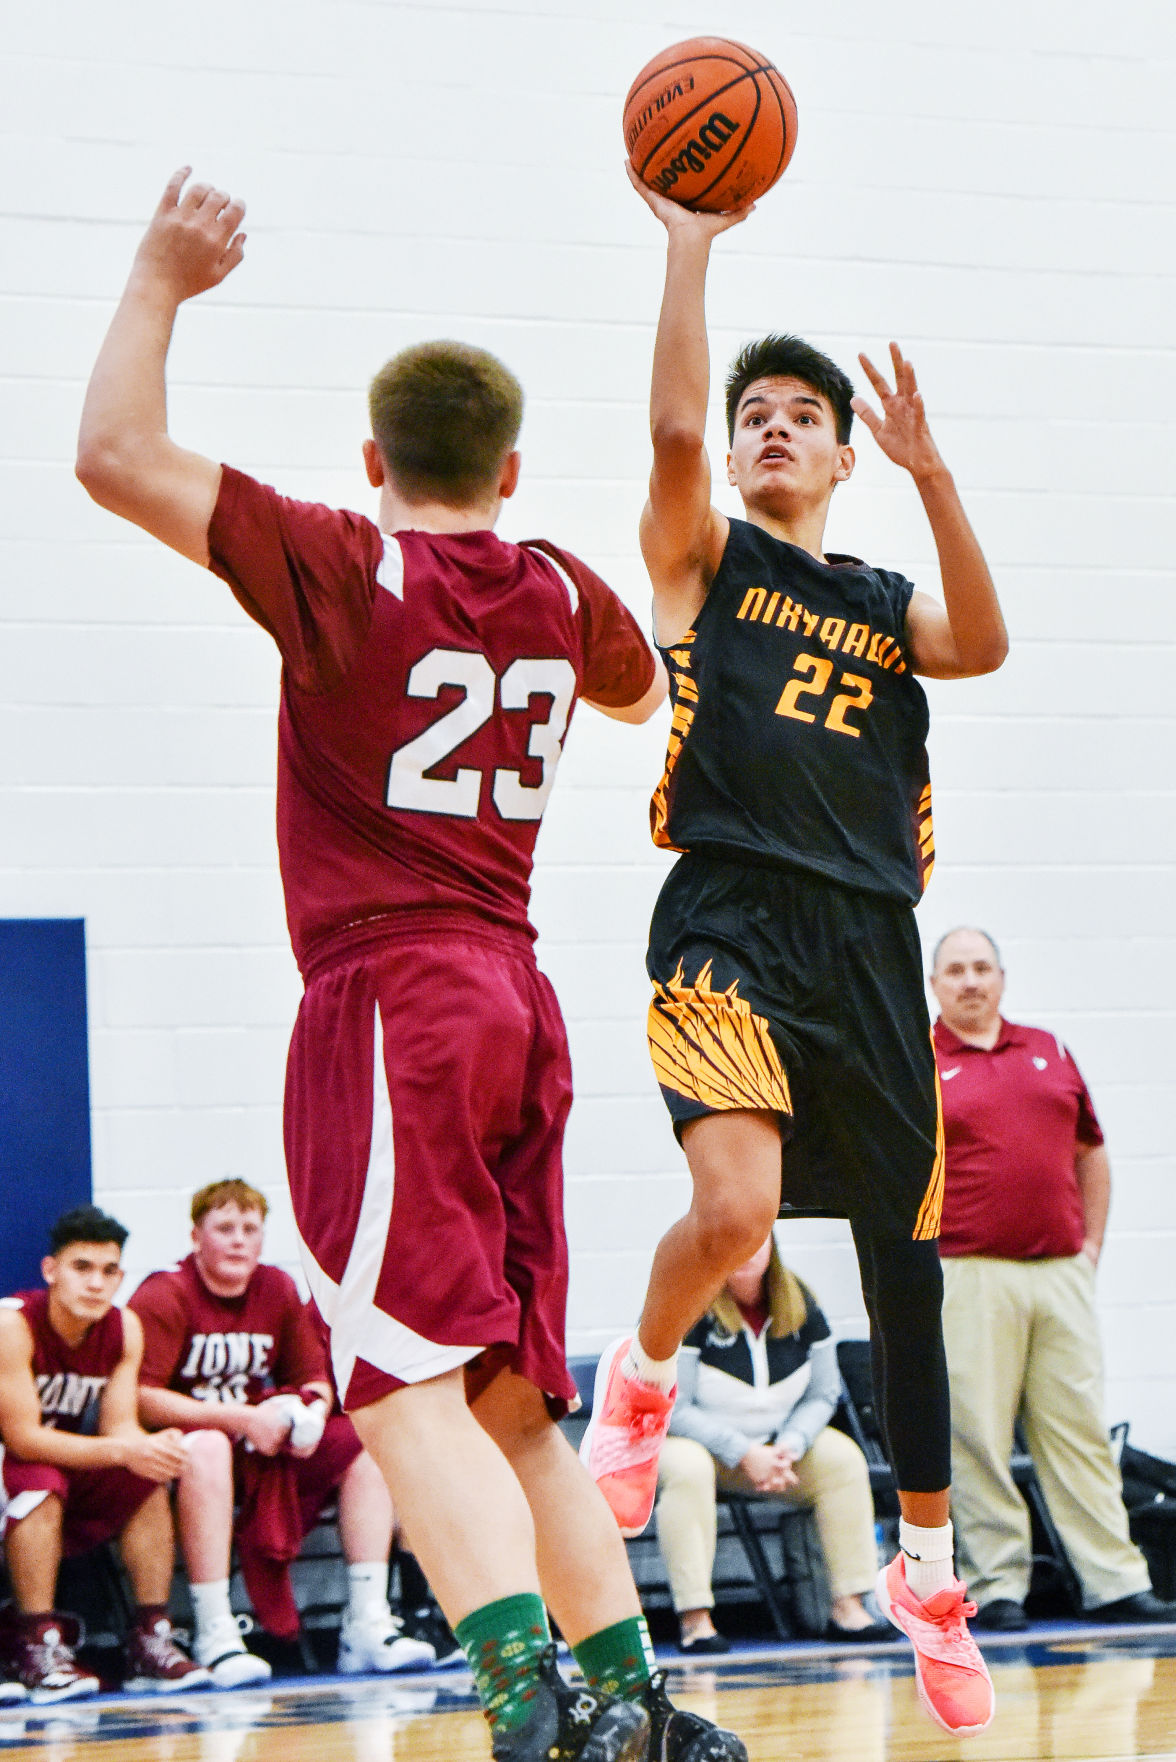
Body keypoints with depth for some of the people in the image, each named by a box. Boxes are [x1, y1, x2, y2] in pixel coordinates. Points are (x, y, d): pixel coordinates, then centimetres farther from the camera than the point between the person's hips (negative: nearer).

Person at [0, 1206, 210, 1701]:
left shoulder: (124, 1330, -4)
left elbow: (119, 1427, -8)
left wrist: (153, 1446, -33)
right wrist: (123, 1450, -37)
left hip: (66, 1462, 6)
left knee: (148, 1482, -13)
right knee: (41, 1483, -35)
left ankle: (151, 1640, -12)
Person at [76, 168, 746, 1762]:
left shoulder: (343, 570, -5)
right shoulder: (565, 598, 11)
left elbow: (115, 459, -8)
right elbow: (641, 694, 35)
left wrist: (162, 282, 3)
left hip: (388, 1002, -7)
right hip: (517, 1002, 7)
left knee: (410, 1386, -13)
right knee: (509, 1402, 14)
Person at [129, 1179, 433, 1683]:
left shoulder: (280, 1291, 8)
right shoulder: (164, 1296, -12)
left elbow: (315, 1378, 11)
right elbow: (140, 1399, -22)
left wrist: (312, 1413, -15)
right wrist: (242, 1420, -26)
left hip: (268, 1440, 7)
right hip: (182, 1438, -6)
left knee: (364, 1443, -10)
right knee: (208, 1449, -40)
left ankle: (366, 1625, -16)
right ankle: (214, 1636, -41)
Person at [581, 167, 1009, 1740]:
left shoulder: (885, 603, 18)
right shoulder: (704, 560, 9)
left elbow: (983, 647, -4)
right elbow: (673, 426, -10)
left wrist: (930, 472, -11)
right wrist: (694, 239, -12)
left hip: (869, 943, 4)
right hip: (731, 919, -4)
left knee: (902, 1254, 8)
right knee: (734, 1211, -27)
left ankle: (927, 1567, 22)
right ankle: (639, 1379, 6)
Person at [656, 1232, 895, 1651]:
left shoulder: (800, 1306, -2)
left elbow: (823, 1395, 3)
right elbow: (672, 1410, -19)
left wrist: (789, 1447, -17)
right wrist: (744, 1454, -25)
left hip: (775, 1446, 5)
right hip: (694, 1441, -5)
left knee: (843, 1457, -17)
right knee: (686, 1469, -38)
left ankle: (848, 1607, -16)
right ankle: (694, 1619, -38)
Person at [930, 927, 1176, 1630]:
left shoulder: (1049, 1052, 15)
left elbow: (1092, 1153, 19)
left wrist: (1091, 1243, 11)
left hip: (1062, 1273, 4)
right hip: (969, 1277, -4)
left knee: (1081, 1430, 4)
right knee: (978, 1438, -3)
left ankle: (1115, 1580, 6)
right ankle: (996, 1585, 4)